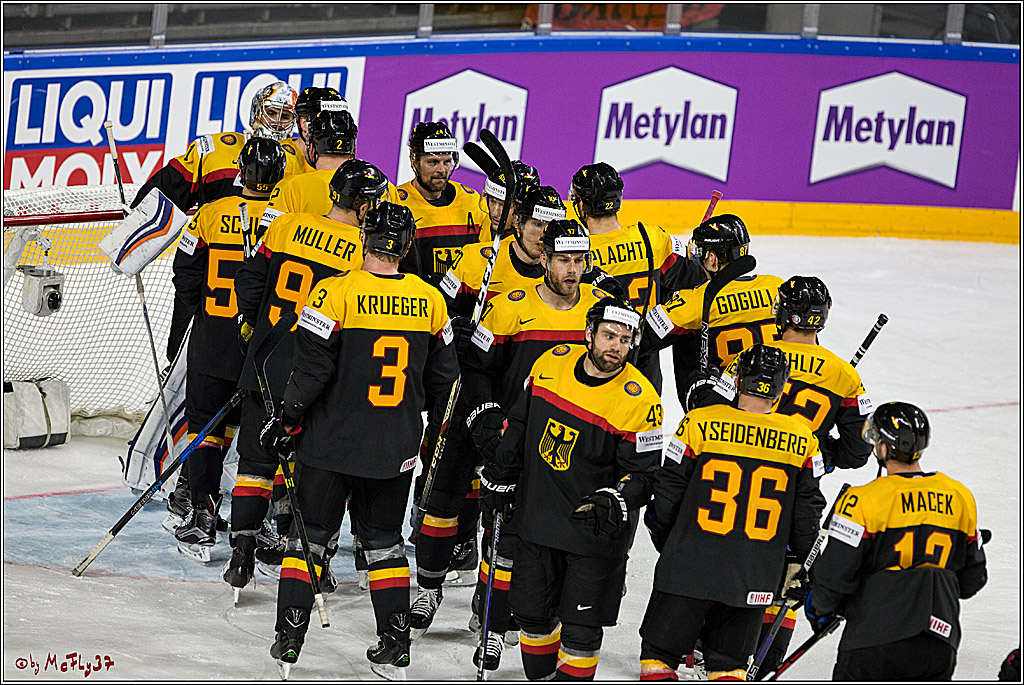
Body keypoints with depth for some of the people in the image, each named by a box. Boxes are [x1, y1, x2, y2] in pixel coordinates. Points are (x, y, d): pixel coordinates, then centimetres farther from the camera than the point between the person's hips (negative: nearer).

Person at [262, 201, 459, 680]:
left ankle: (288, 639, 7)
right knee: (384, 540, 16)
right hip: (396, 450, 3)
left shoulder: (335, 293, -14)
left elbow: (312, 369, -14)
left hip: (331, 442, -3)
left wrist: (287, 420, 0)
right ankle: (394, 645, 14)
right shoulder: (430, 302, -1)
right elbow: (443, 380, 9)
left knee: (309, 533, 8)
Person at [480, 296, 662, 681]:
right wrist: (500, 477, 16)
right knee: (532, 614, 14)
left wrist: (615, 502, -31)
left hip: (595, 531, -4)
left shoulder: (640, 401, -18)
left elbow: (643, 473, -13)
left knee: (580, 630, -1)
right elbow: (519, 423, 13)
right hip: (536, 516, 5)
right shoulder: (552, 364, -3)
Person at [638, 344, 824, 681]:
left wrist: (663, 539, 16)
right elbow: (806, 513, 6)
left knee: (660, 653, 9)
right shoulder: (802, 440, -2)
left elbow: (668, 494, -2)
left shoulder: (700, 424, -9)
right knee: (730, 660, 16)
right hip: (755, 580, 3)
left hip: (691, 565, -3)